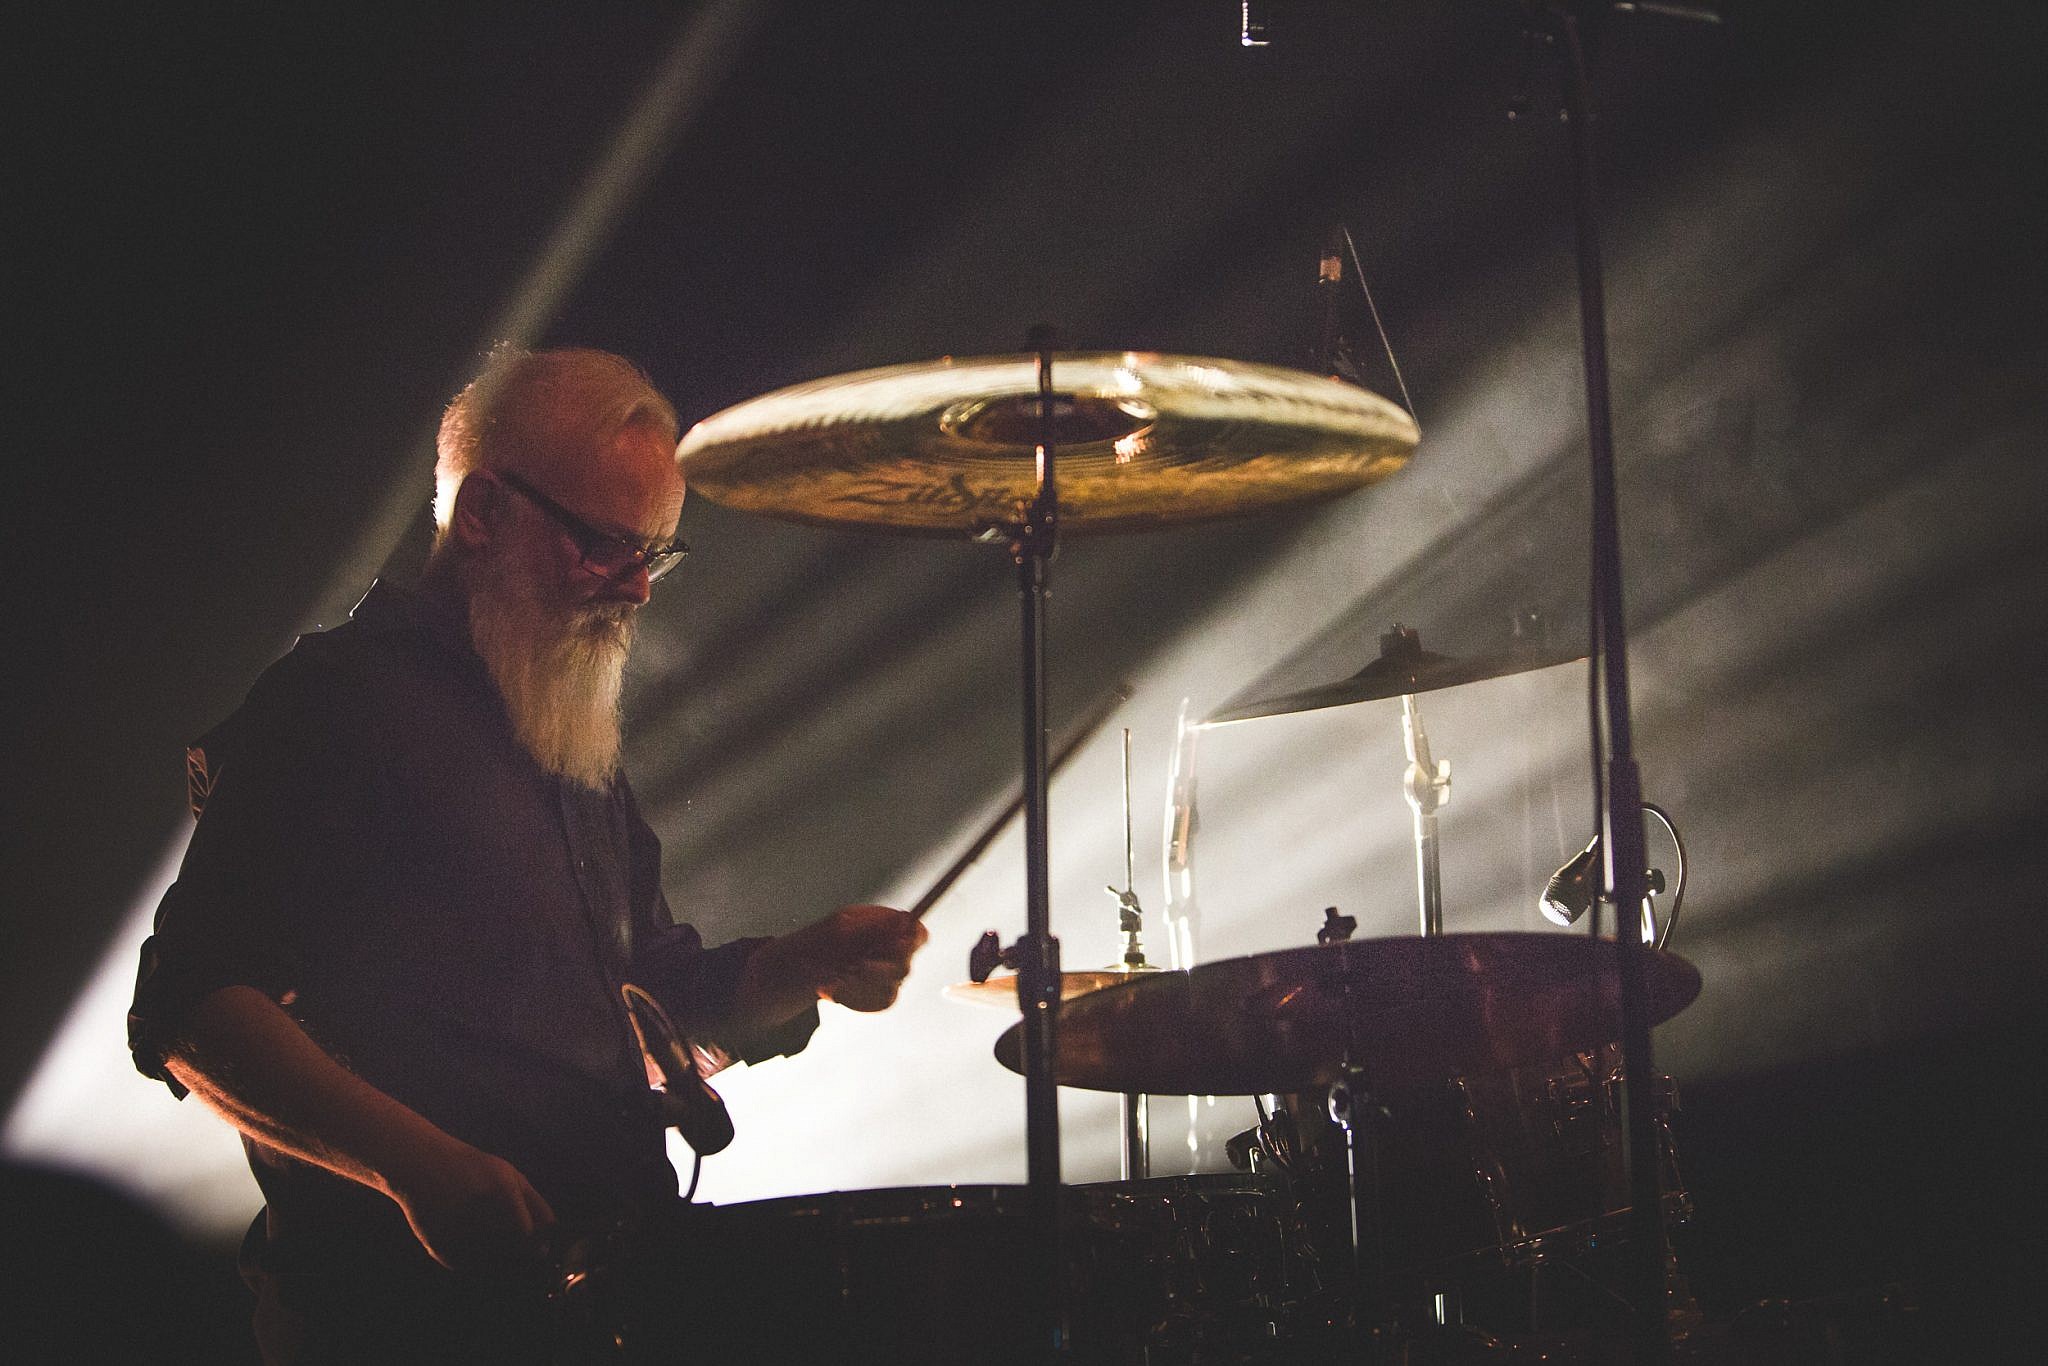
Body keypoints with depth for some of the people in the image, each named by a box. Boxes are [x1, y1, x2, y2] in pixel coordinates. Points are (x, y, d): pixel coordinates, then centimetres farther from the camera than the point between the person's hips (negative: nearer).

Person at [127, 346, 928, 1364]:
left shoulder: (582, 744, 22)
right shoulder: (336, 698, -3)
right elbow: (189, 1015, -12)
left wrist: (806, 968, 8)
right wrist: (417, 1163, -23)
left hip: (607, 1280, 8)